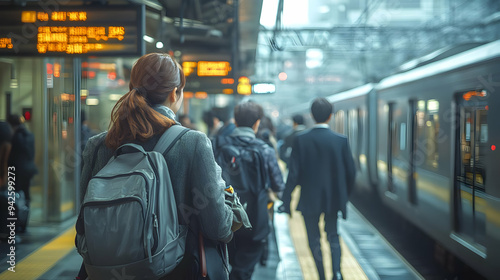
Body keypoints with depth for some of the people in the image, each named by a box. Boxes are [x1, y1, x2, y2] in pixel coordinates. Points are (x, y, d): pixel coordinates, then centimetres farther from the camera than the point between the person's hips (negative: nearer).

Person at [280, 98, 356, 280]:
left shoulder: (301, 140, -11)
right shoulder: (340, 140, -8)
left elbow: (293, 173, -11)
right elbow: (351, 171, -3)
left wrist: (286, 201, -6)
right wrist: (345, 195, 14)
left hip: (309, 199, -2)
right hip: (333, 198, 2)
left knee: (314, 239, 13)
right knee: (333, 235, 19)